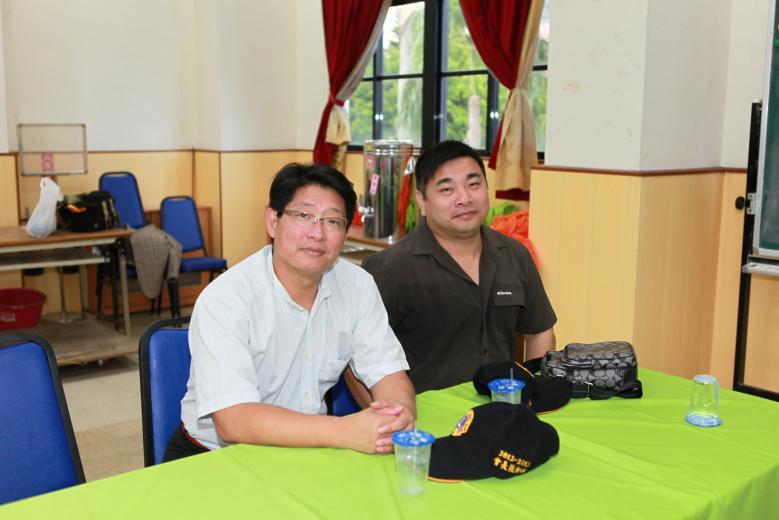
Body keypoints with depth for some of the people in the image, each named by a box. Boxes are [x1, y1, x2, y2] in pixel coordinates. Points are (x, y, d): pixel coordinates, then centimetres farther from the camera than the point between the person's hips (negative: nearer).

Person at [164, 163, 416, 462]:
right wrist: (345, 431, -38)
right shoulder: (222, 300, -20)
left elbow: (387, 371, -3)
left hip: (306, 450, 5)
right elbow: (233, 420, -28)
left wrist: (400, 411, -27)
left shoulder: (358, 286, -3)